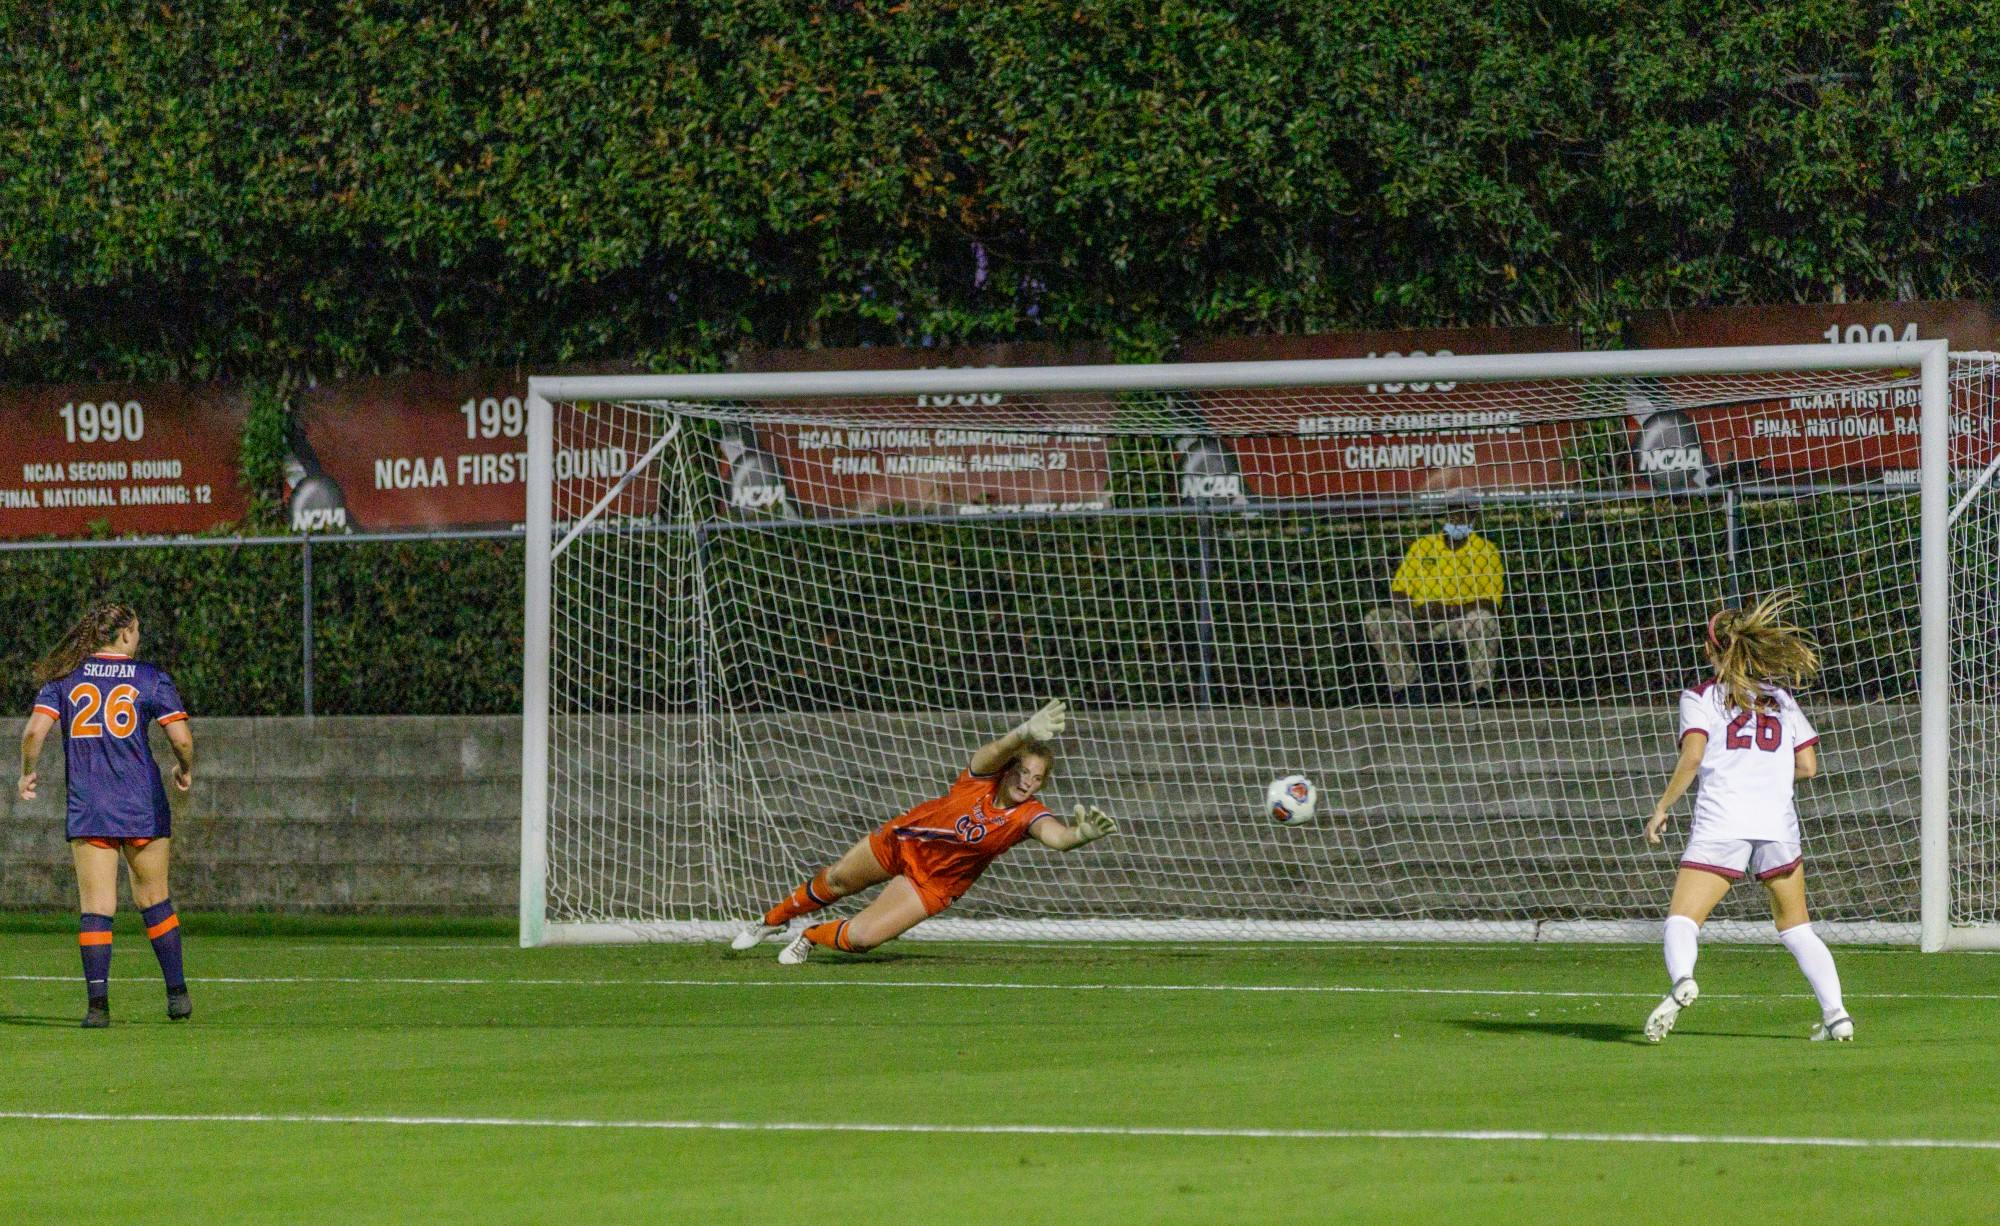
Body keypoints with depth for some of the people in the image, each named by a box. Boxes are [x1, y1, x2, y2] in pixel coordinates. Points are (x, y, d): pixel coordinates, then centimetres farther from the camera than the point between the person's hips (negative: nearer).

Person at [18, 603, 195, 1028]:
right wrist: (185, 770, 16)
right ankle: (177, 993, 16)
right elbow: (182, 739, -5)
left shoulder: (64, 678, 3)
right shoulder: (150, 678, 0)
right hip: (143, 809, -1)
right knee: (154, 901, 13)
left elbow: (34, 731, -6)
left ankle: (98, 1004, -7)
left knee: (95, 908, 1)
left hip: (86, 811, 1)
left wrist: (27, 772, 11)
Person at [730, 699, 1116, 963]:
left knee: (861, 937, -12)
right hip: (902, 842, 1)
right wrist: (1025, 734, -70)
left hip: (934, 884, -1)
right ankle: (773, 920, 49)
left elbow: (1057, 836, -46)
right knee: (834, 881, 18)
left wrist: (1081, 833, -70)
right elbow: (994, 752, -48)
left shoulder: (1028, 815, -25)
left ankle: (811, 938, 23)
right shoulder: (982, 777, -26)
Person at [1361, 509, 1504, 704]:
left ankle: (1481, 686, -27)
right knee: (1375, 620, -20)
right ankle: (1404, 685, -17)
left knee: (1484, 618, -37)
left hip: (1461, 618, -3)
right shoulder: (1423, 545, 14)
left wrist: (1457, 609, -19)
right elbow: (1399, 587, 9)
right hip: (1421, 620, 3)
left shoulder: (1484, 549, 5)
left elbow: (1491, 598, -3)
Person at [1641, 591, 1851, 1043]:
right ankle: (1835, 1013, 5)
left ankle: (1681, 979, -38)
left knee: (1682, 918, -6)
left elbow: (1692, 755, -9)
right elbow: (1807, 766, 10)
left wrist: (1662, 808, -2)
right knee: (1796, 926, 17)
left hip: (1721, 822, -3)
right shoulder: (1781, 698, 17)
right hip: (1778, 820, 3)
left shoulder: (1700, 697, 7)